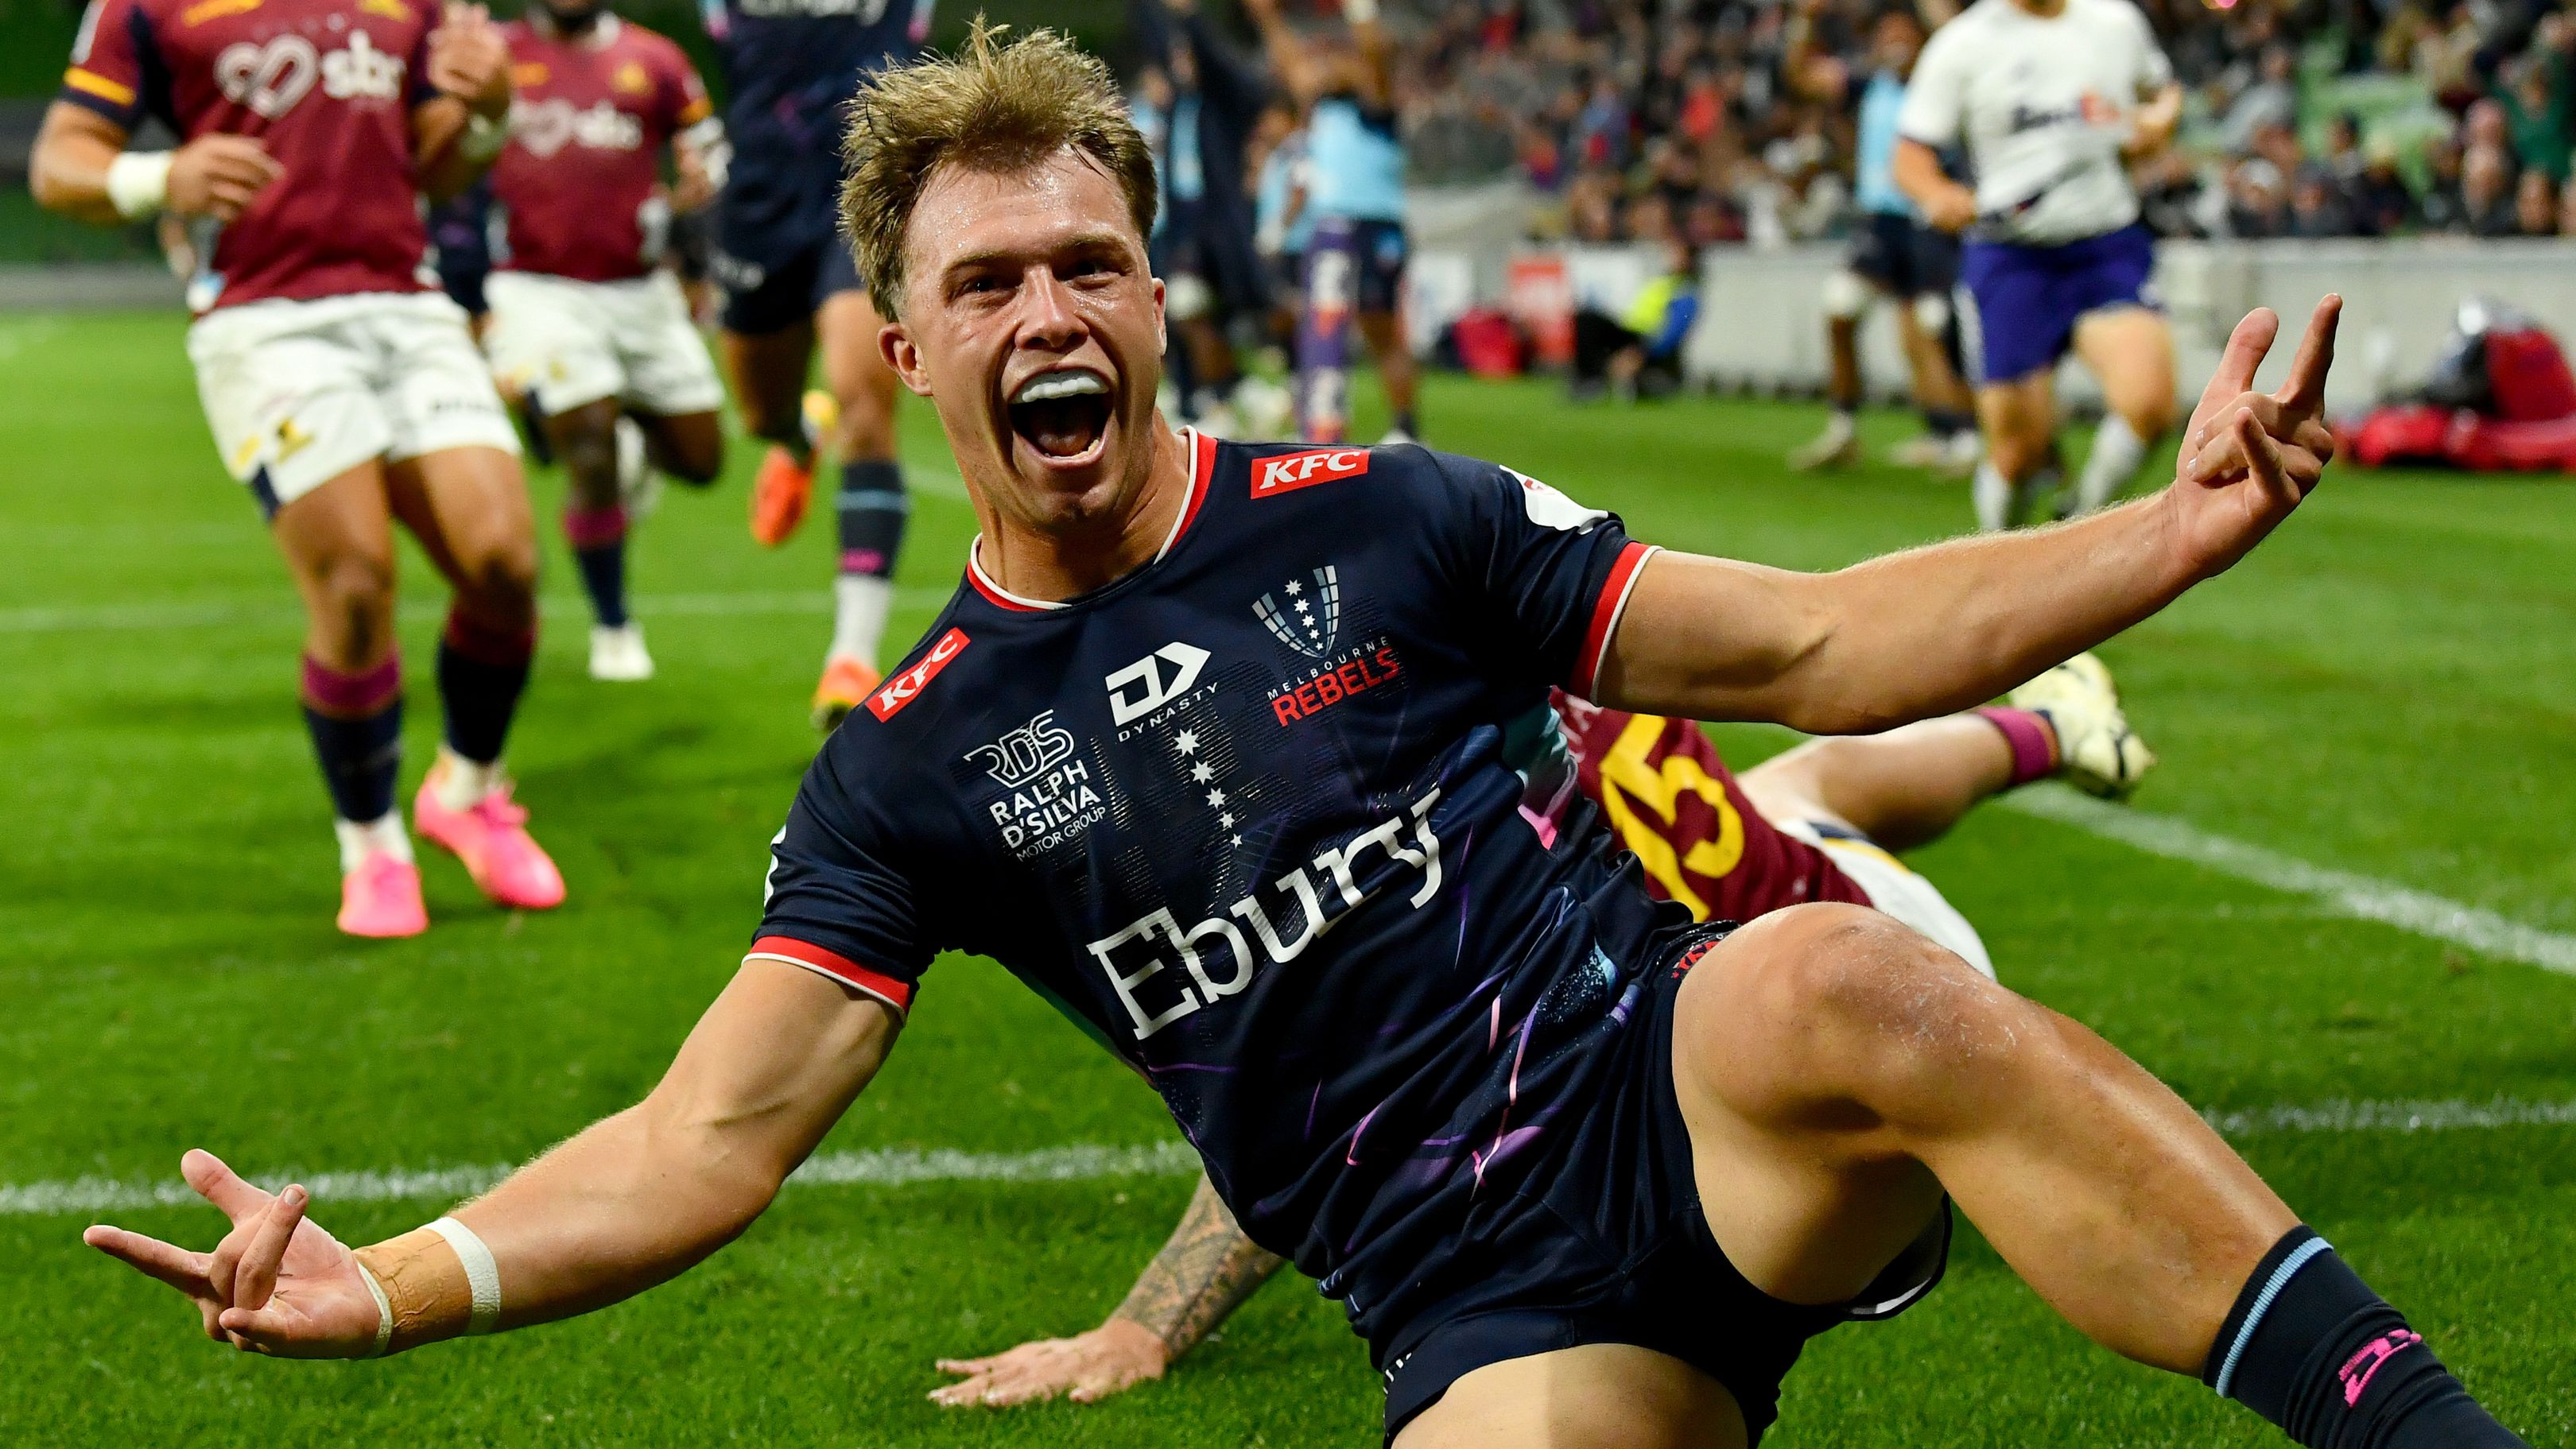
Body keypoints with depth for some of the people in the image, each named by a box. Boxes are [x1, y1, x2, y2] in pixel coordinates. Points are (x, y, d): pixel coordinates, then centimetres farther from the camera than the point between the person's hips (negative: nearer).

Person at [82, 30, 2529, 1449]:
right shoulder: (919, 761, 7)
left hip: (1685, 1106, -1)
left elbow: (1809, 648, 6)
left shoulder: (1376, 524, 5)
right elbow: (716, 1132, 1)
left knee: (1835, 986, -37)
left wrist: (2176, 527, -4)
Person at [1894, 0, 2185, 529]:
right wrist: (1938, 195, -25)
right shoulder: (1962, 44, -2)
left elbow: (2163, 89, 26)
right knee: (2017, 455, -2)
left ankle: (2083, 518, 6)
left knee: (2149, 403, -23)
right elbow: (1911, 158, -2)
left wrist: (2160, 119, 3)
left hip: (2110, 251, 2)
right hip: (2012, 256, -2)